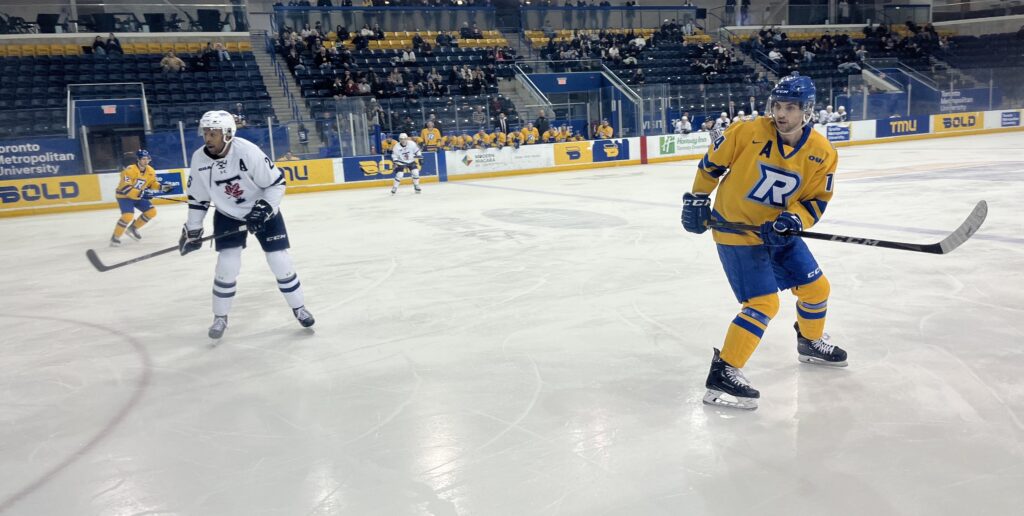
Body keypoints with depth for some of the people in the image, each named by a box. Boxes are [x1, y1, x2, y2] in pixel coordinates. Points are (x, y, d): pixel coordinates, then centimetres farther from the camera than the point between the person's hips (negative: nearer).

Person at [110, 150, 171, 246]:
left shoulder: (150, 171, -3)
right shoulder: (130, 170, -25)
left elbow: (152, 183, 12)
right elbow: (125, 188, -31)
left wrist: (162, 187, -7)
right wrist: (141, 193, -39)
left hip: (138, 196, 8)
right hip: (124, 196, -8)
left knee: (151, 212, 1)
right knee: (128, 216, -26)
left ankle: (133, 228, 19)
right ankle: (115, 237, -7)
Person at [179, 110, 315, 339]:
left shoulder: (248, 152, -28)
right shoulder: (199, 158, -14)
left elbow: (277, 182, -19)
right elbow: (197, 197, -1)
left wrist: (264, 209, -26)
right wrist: (193, 230, 1)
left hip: (262, 211, -2)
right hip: (228, 215, 3)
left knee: (280, 262, -3)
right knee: (227, 265, -7)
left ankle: (299, 308, 17)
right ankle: (220, 317, 12)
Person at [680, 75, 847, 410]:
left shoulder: (822, 153, -8)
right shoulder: (749, 132, -18)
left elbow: (816, 202, -5)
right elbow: (712, 163, -5)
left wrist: (792, 220, -24)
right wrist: (697, 200, 0)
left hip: (777, 230, 6)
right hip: (734, 228, -6)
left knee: (816, 288, 15)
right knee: (764, 303, -15)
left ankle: (811, 343, 45)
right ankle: (723, 373, -8)